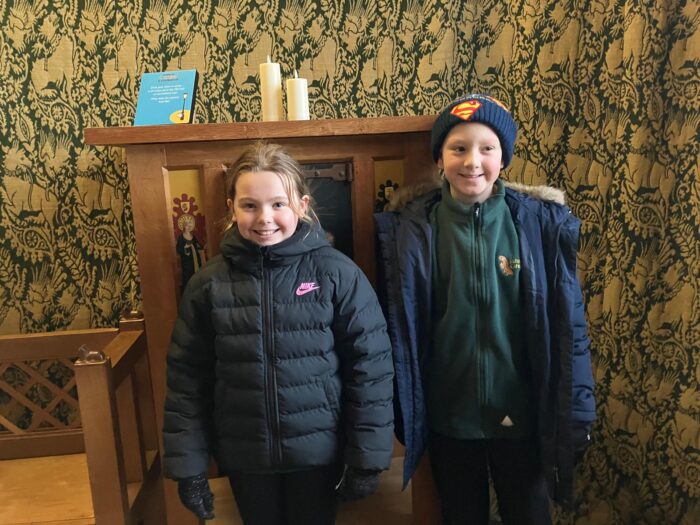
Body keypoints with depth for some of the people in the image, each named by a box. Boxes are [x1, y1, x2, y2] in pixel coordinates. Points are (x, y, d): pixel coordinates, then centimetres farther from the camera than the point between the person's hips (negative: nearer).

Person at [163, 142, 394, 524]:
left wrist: (367, 458, -8)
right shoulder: (209, 283, -7)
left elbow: (370, 366, -9)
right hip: (244, 458, 2)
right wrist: (188, 464, -2)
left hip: (318, 453, -1)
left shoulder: (336, 272, -13)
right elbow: (187, 378, -1)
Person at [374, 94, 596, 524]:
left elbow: (568, 325, -5)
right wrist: (397, 413, -2)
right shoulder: (413, 229, -9)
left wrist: (576, 412, -4)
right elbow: (399, 328, -4)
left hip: (522, 413, 0)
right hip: (448, 415, 1)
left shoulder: (541, 223, -9)